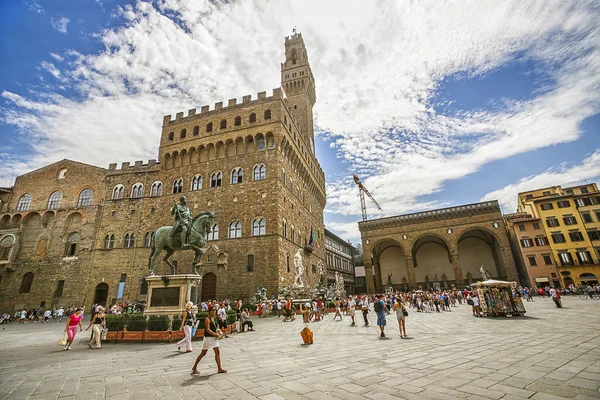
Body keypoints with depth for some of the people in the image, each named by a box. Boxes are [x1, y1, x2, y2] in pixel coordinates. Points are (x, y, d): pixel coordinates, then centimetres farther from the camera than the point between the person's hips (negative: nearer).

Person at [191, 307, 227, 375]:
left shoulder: (214, 318, 10)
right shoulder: (207, 319, -16)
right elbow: (208, 329, -24)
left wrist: (217, 333, 7)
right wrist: (215, 334, -26)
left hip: (214, 338, 8)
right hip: (208, 338, -8)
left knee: (218, 352, 4)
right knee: (203, 353, 5)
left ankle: (219, 368, 10)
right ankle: (194, 367, 24)